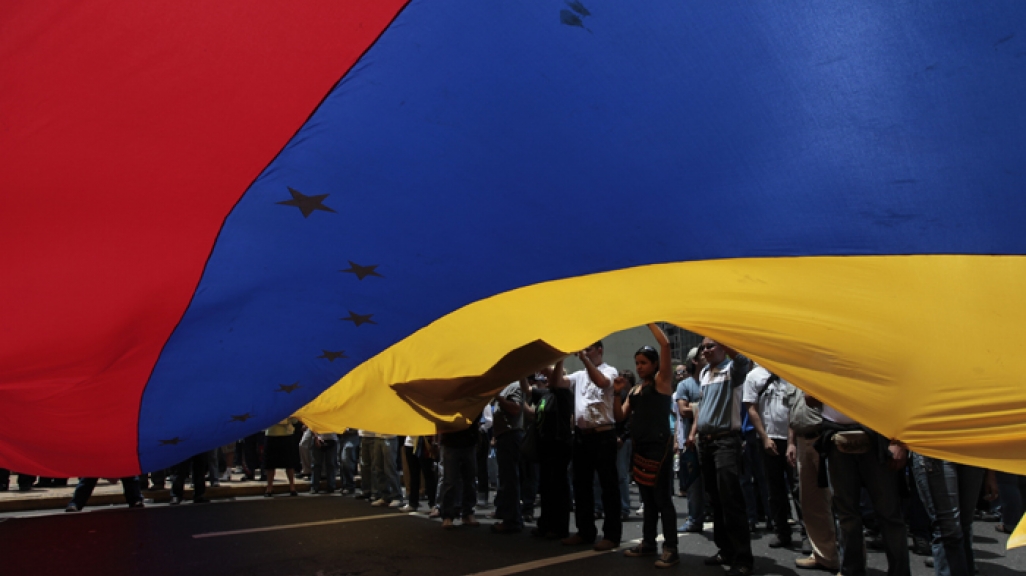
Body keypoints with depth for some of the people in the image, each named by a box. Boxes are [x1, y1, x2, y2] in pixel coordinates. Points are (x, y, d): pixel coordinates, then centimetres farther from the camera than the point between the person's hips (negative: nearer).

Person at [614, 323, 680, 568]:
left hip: (659, 446, -7)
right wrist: (617, 393, -2)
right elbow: (620, 416, 12)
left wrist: (649, 322, -8)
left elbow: (665, 345, -14)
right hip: (640, 448, 7)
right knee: (647, 499, 15)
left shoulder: (662, 381, -3)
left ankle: (671, 550, 3)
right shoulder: (635, 390, 15)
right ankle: (648, 543, 25)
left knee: (663, 498, -4)